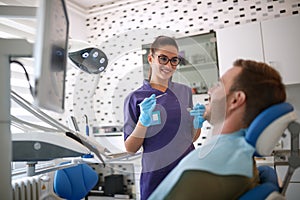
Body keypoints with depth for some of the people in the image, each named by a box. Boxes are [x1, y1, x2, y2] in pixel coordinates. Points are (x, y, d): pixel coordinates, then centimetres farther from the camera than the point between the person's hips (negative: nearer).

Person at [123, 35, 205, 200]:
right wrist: (143, 122, -21)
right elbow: (130, 149, -6)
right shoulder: (135, 98, -6)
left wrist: (198, 122, -8)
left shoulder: (185, 91, 4)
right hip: (156, 176, -3)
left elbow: (191, 137, 11)